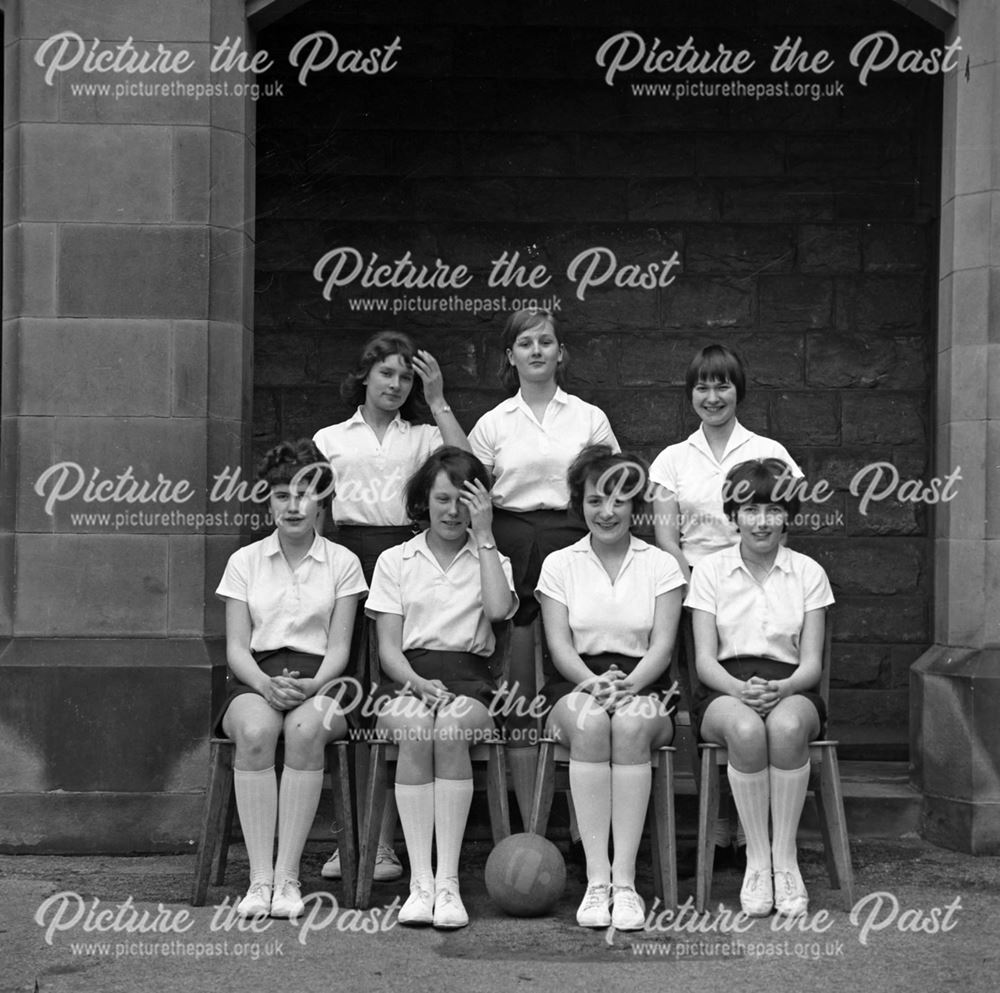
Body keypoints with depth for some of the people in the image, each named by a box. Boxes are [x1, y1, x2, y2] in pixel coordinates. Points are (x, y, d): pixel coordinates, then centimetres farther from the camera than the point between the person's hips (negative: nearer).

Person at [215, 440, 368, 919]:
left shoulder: (342, 563, 11)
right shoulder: (244, 561, 13)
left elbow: (338, 647, 5)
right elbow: (236, 647, 6)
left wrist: (311, 687, -16)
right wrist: (266, 684, -15)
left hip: (318, 680, 0)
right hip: (256, 678, 1)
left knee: (306, 730, -36)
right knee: (256, 731, -35)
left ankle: (288, 875, -32)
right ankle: (260, 877, -34)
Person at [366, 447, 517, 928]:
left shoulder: (490, 559, 18)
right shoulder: (394, 561, 17)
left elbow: (499, 608, -7)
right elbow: (388, 644, 7)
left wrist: (484, 536, -1)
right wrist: (417, 681, -13)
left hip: (468, 679, 0)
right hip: (406, 679, 0)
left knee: (450, 729, -35)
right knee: (415, 730, -35)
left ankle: (448, 880, -36)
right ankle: (420, 879, -36)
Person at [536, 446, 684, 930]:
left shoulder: (661, 565, 11)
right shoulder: (559, 565, 12)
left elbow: (662, 645, 0)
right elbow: (559, 644, 1)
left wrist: (629, 682, -20)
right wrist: (593, 681, -19)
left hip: (643, 687, 0)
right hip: (577, 685, 0)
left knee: (630, 723, -36)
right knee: (588, 721, -36)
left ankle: (625, 880, -36)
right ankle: (597, 878, -36)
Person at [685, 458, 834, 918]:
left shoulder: (808, 573, 8)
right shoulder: (710, 571, 7)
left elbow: (812, 663, 3)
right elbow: (705, 660, 0)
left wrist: (780, 688, -19)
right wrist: (740, 689, -21)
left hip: (790, 688, 0)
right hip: (725, 689, 0)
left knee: (786, 727, -37)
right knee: (746, 730, -36)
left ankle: (785, 857, -26)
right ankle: (757, 858, -24)